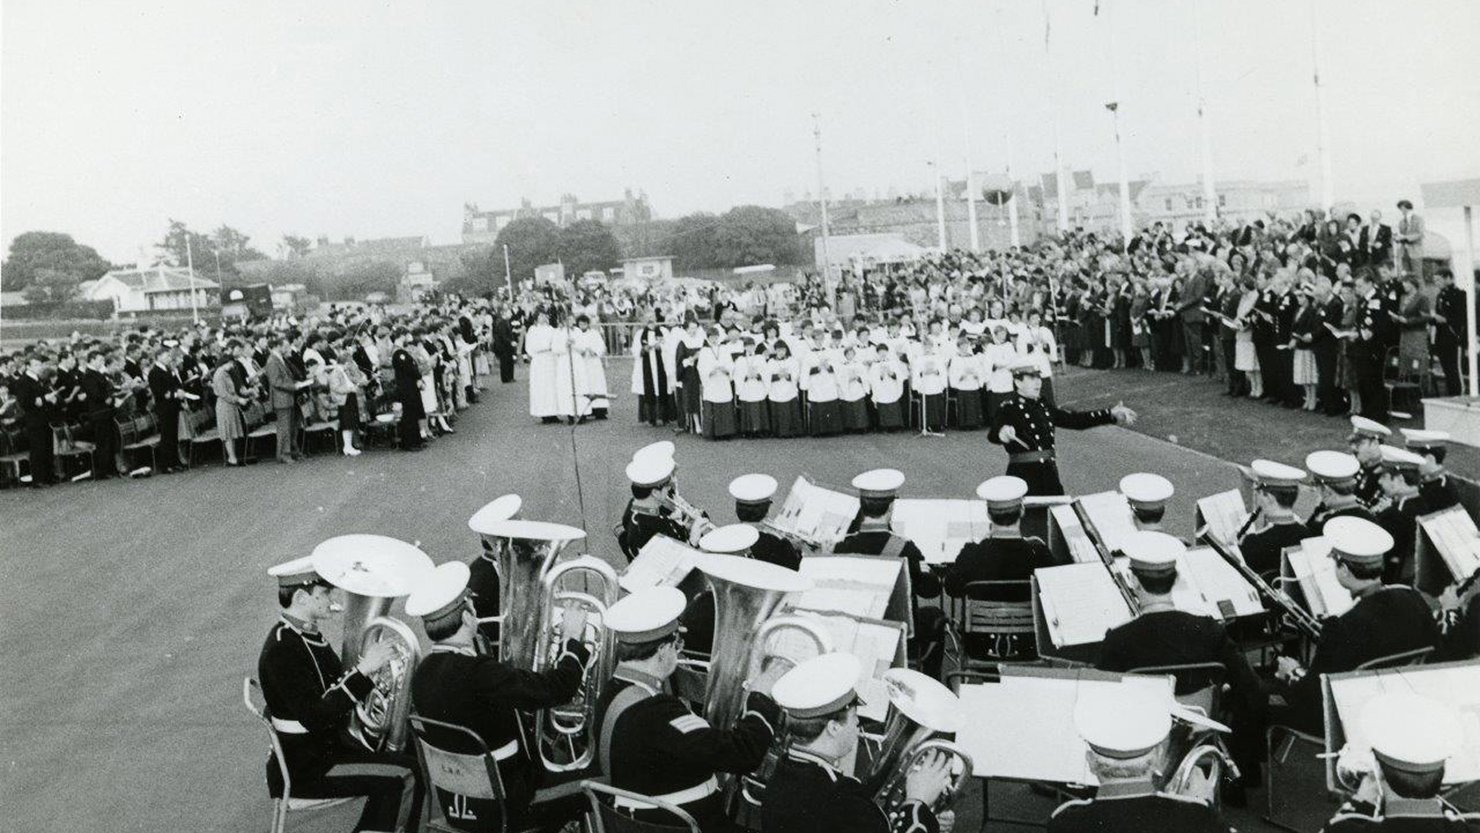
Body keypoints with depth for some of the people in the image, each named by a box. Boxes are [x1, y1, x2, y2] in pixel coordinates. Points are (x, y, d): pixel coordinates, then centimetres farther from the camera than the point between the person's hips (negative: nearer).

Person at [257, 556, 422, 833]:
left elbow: (335, 691, 13)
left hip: (329, 746, 9)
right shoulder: (282, 650, -22)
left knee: (413, 765, 4)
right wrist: (363, 671, -30)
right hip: (304, 771, -9)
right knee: (403, 779, -17)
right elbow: (314, 718, -29)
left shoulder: (308, 634, 7)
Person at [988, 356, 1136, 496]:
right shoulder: (1010, 409, -10)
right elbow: (993, 434, -27)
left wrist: (1111, 414, 9)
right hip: (1023, 477, -7)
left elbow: (1074, 419, 15)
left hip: (1049, 475, 7)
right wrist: (1002, 433, -53)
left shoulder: (1042, 407, 12)